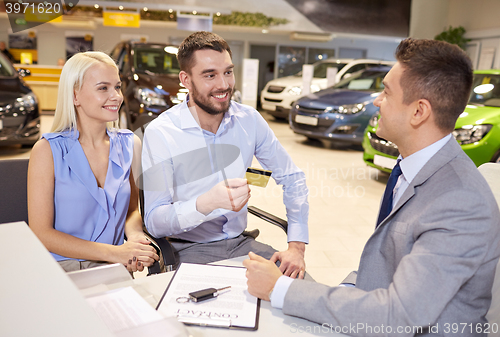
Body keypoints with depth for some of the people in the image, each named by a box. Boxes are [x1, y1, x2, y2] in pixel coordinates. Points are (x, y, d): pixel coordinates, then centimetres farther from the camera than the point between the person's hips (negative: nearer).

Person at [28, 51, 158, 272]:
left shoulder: (130, 145, 9)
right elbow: (40, 233, -6)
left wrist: (134, 236, -8)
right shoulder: (48, 150, -3)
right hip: (63, 268, -3)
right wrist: (113, 252, -16)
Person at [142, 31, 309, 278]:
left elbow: (292, 178, 7)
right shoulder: (160, 133, -13)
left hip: (240, 242, 4)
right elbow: (154, 222, -16)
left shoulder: (249, 120, -1)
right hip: (188, 250, -3)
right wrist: (207, 203, -36)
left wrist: (297, 246, -4)